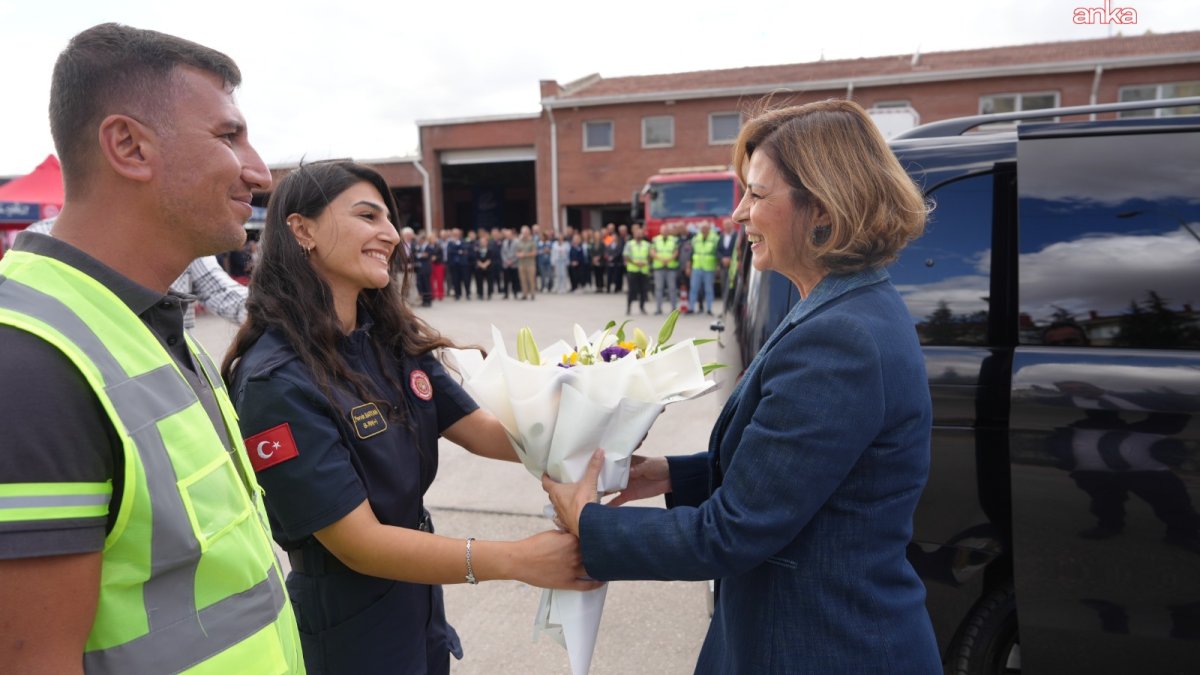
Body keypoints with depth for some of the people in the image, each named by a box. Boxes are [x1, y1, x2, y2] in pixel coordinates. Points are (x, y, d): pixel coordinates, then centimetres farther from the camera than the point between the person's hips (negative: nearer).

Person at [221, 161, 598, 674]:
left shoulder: (392, 339, -3)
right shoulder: (277, 381, -25)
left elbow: (481, 432, -5)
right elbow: (361, 545, -25)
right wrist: (518, 560, -29)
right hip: (344, 625, -6)